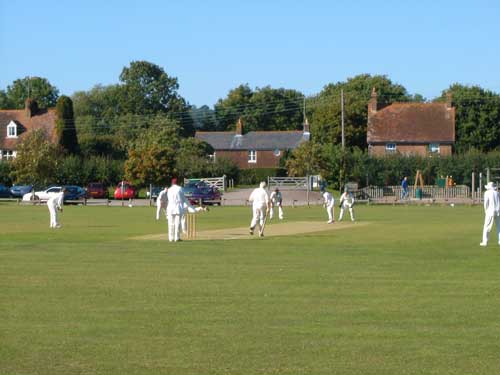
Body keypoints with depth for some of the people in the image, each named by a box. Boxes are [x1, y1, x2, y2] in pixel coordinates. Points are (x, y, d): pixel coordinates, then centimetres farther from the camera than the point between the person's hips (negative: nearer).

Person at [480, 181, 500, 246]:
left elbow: (485, 203, -7)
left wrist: (486, 211, 5)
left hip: (490, 212, -4)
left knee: (487, 227, -2)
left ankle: (485, 241, -7)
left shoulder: (487, 193, -1)